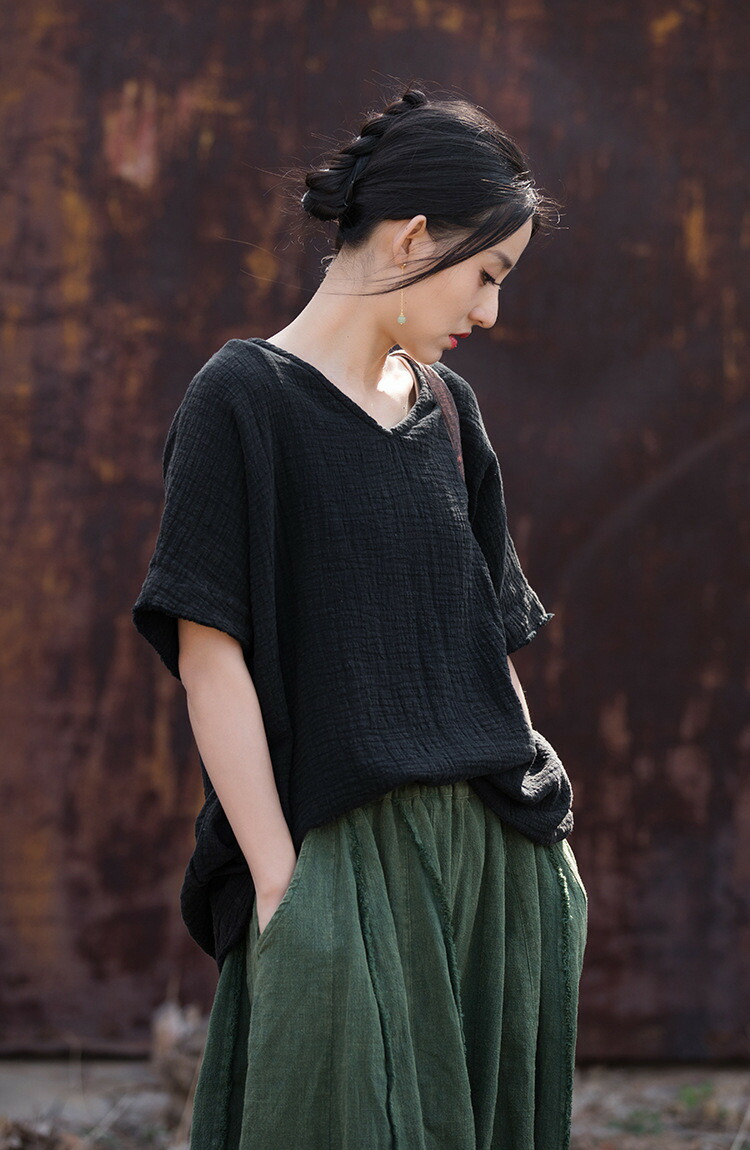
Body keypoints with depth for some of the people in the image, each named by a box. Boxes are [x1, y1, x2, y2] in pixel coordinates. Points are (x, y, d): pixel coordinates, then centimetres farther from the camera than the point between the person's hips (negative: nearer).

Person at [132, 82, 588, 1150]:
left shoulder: (446, 408, 14)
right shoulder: (245, 399, -7)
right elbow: (209, 651, -12)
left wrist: (545, 820, 10)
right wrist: (280, 879, -17)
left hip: (496, 859, 7)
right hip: (346, 861, -6)